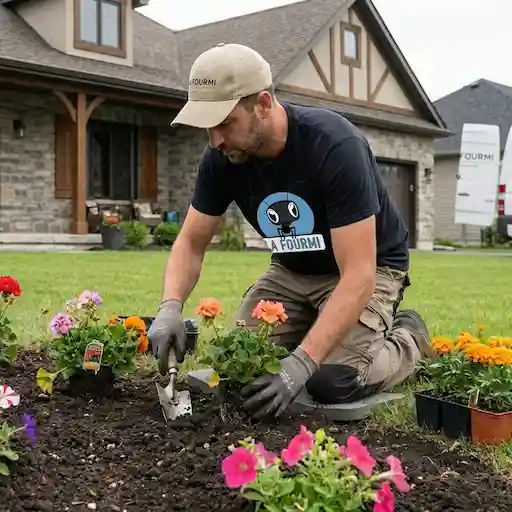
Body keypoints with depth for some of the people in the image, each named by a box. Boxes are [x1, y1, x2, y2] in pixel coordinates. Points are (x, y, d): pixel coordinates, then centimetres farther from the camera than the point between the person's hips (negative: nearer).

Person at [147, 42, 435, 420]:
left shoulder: (335, 147, -33)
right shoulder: (221, 158, -16)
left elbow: (358, 275, -36)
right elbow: (191, 243, -6)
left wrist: (300, 363, -45)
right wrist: (171, 308, -27)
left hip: (370, 267, -5)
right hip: (293, 270, 6)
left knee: (332, 381, -24)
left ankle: (408, 340, 6)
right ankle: (320, 326, 17)